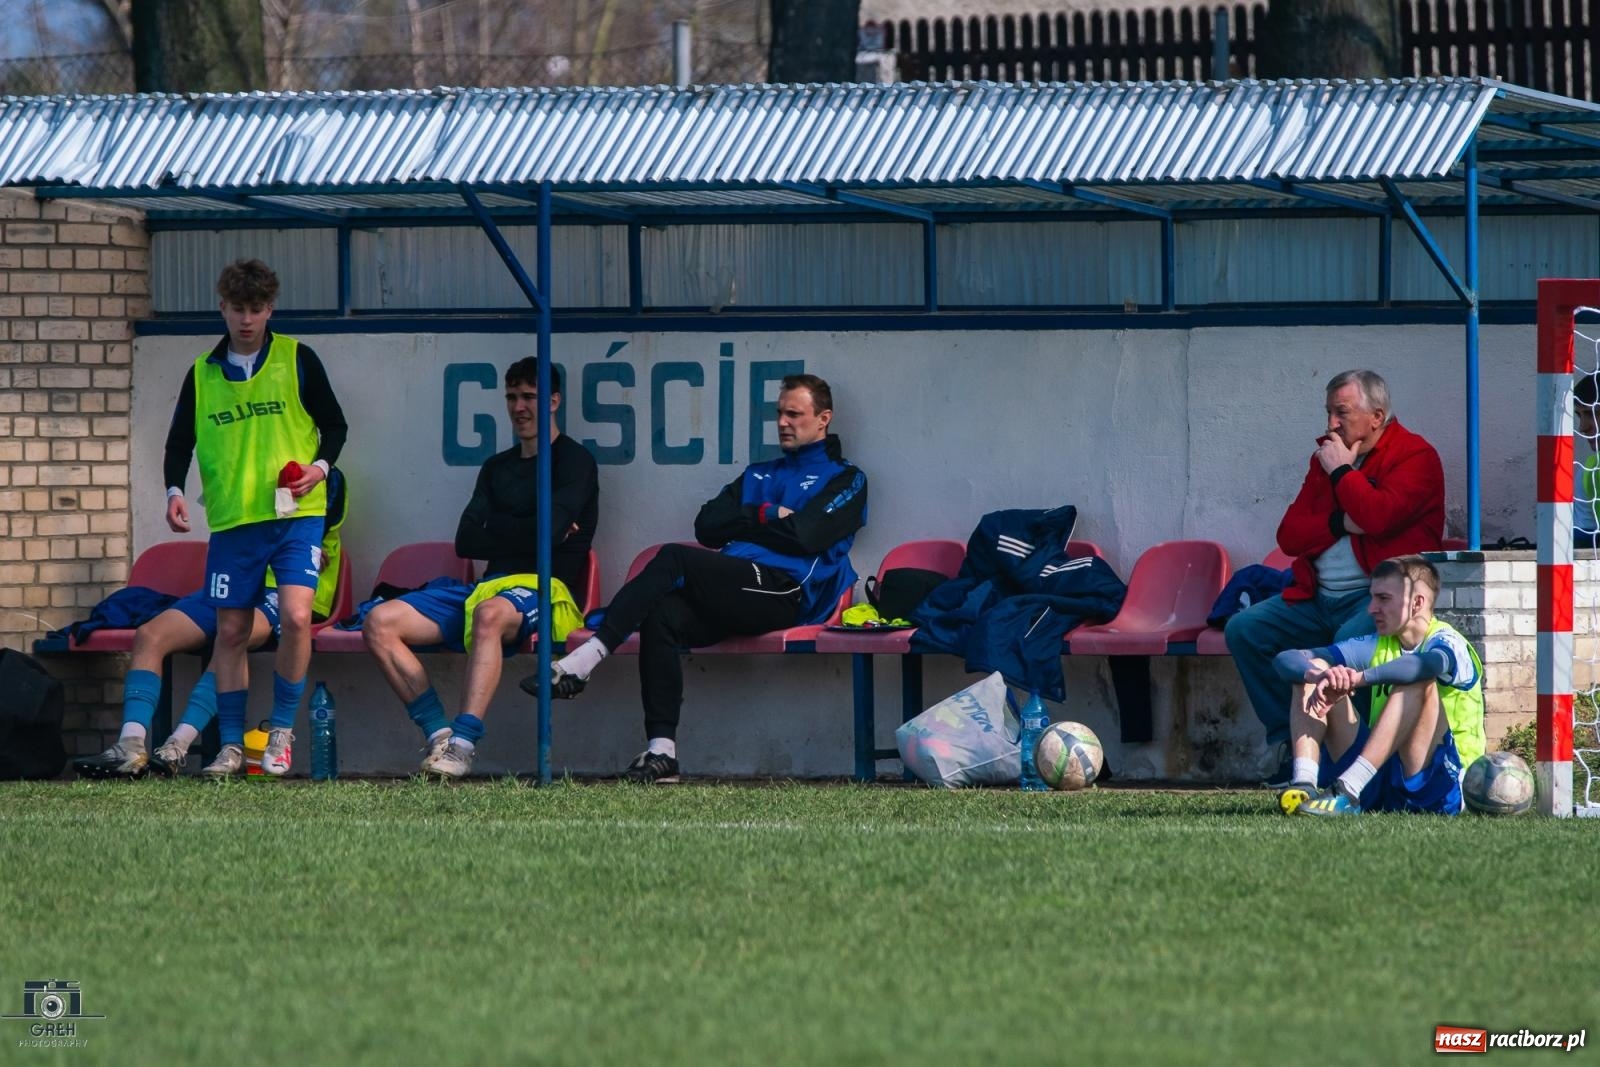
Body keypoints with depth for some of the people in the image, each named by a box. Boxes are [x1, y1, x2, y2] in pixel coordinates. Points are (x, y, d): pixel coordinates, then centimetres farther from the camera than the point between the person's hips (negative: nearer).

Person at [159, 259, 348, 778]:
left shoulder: (296, 359, 3)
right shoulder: (202, 374, 10)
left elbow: (334, 425, 8)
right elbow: (180, 441, 14)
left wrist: (319, 467, -10)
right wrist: (175, 490, -3)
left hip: (295, 514, -3)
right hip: (231, 520, 3)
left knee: (295, 616, -18)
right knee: (231, 630, 4)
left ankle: (281, 733, -5)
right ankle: (231, 745, 11)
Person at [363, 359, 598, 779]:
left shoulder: (574, 461, 5)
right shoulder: (497, 467, 25)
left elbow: (549, 531, -11)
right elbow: (466, 542, 11)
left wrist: (495, 531, 4)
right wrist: (523, 533, -1)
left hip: (544, 588, -7)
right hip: (489, 586, 7)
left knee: (490, 614, -43)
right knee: (380, 623, -14)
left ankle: (463, 744, -50)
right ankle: (439, 735, -22)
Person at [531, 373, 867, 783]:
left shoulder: (845, 479, 13)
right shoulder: (759, 475, 33)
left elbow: (805, 536, -6)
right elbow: (707, 525, 18)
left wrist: (747, 521, 7)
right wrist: (768, 516, 5)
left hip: (785, 594, -6)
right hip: (733, 594, 6)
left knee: (673, 559, -26)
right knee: (662, 615, -26)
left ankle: (585, 659, -33)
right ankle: (661, 750, -31)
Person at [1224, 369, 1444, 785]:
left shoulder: (1415, 457, -4)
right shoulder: (1326, 457, 18)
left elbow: (1377, 516, -22)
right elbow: (1289, 534, 10)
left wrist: (1341, 470, -8)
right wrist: (1339, 523, -8)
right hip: (1318, 599, 8)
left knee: (1351, 639, -37)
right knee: (1244, 629, -7)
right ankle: (1289, 743, -6)